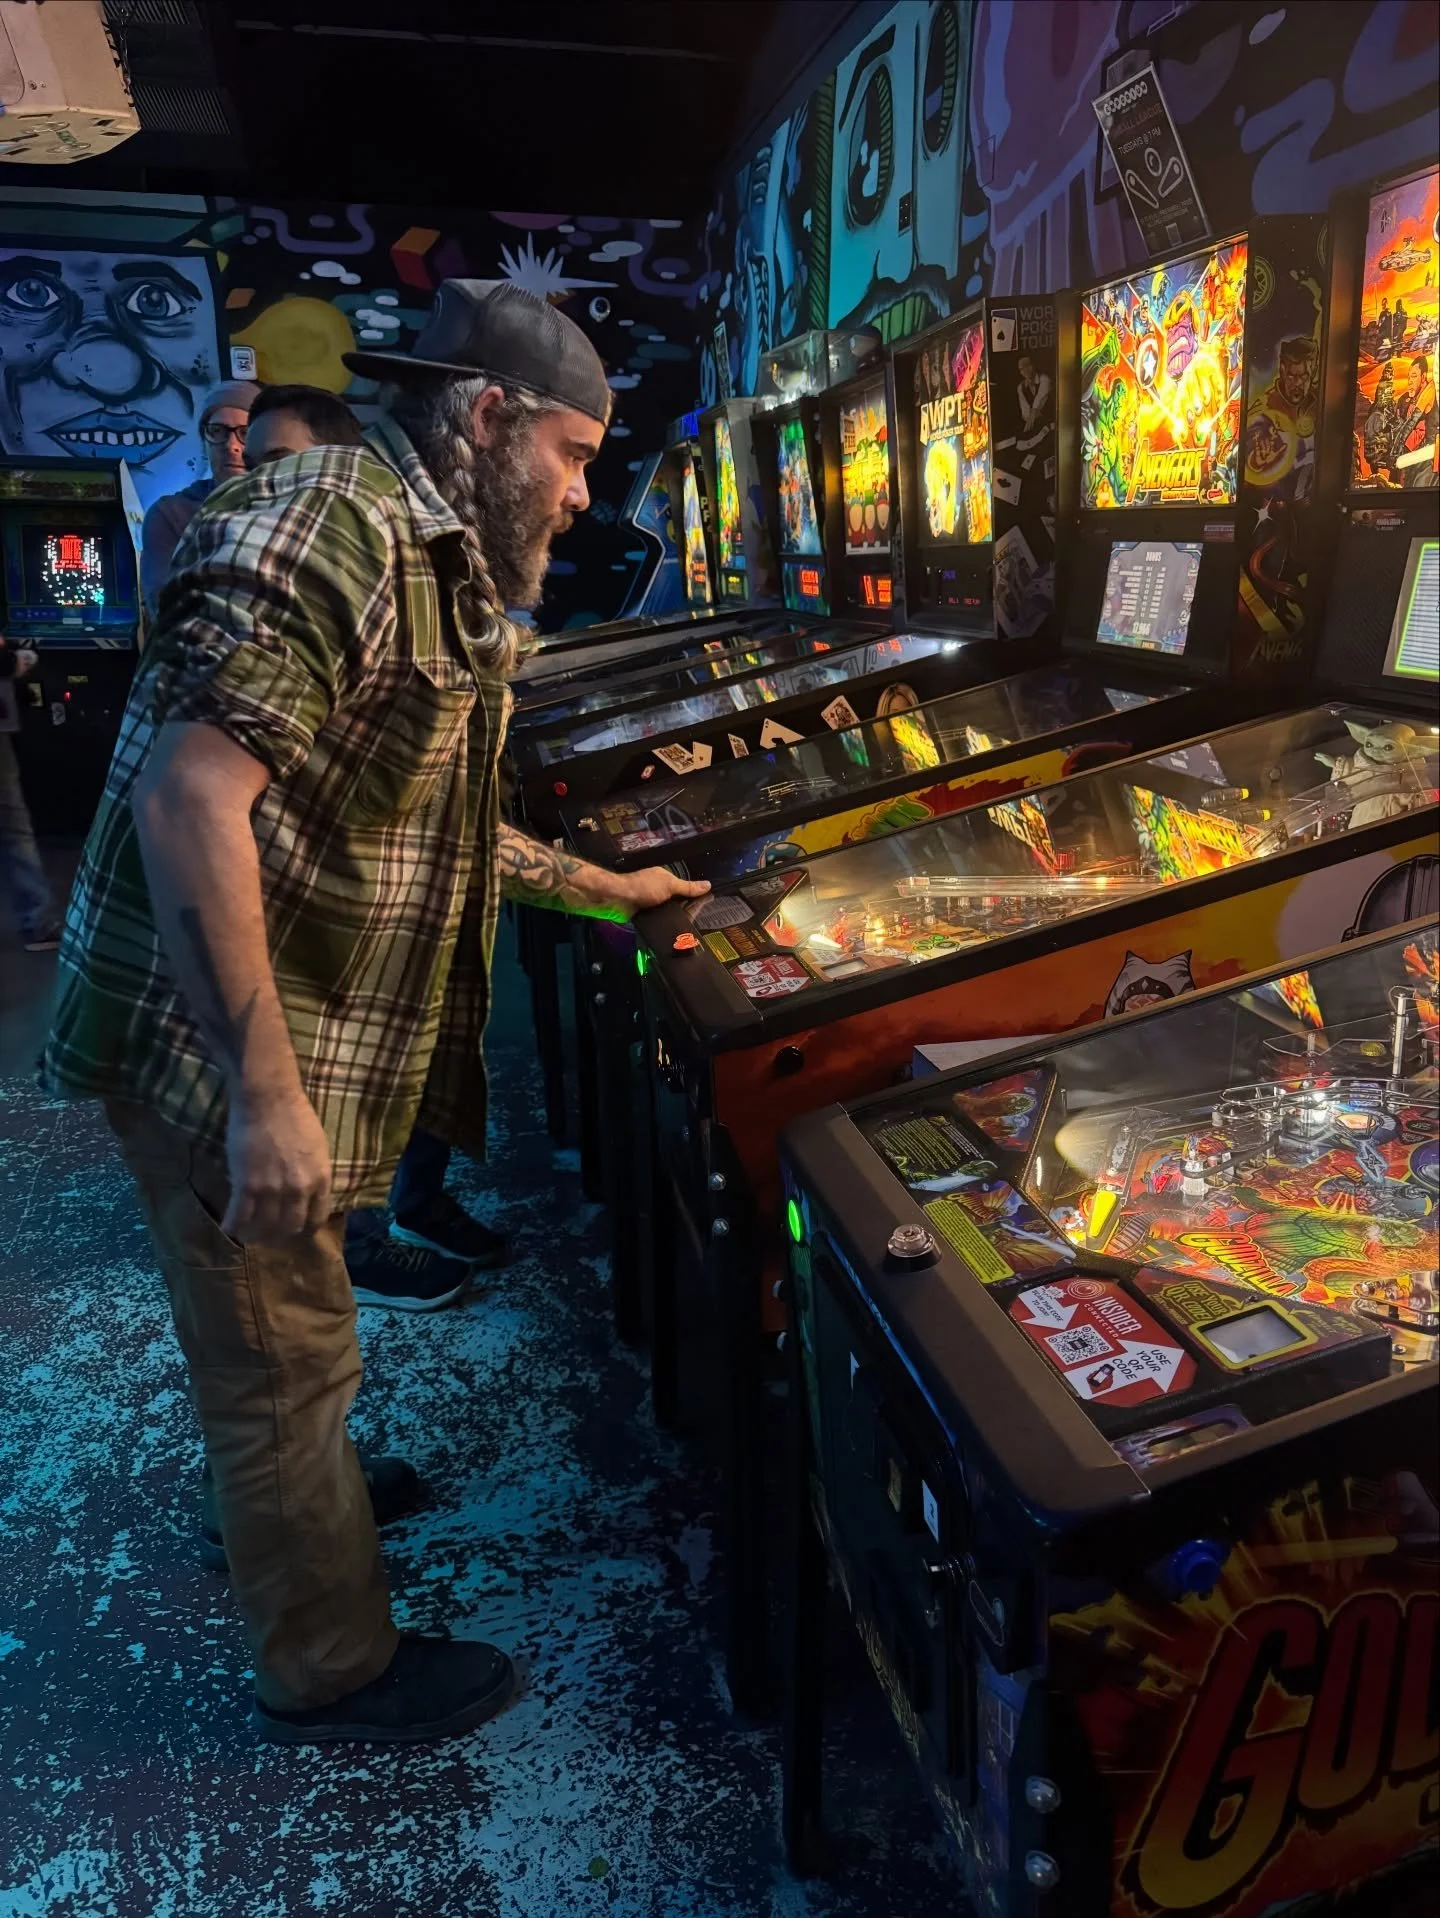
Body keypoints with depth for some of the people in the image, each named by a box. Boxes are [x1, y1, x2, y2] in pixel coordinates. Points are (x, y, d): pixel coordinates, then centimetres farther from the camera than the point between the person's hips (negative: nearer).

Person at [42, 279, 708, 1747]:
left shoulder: (433, 566, 13)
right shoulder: (333, 527, -20)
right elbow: (188, 798, -28)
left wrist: (602, 889, 21)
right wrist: (264, 1090, -30)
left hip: (298, 1037, 9)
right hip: (214, 1045, -9)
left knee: (278, 1333, 28)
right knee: (286, 1353, 7)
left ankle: (288, 1499, 53)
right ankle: (330, 1667, 29)